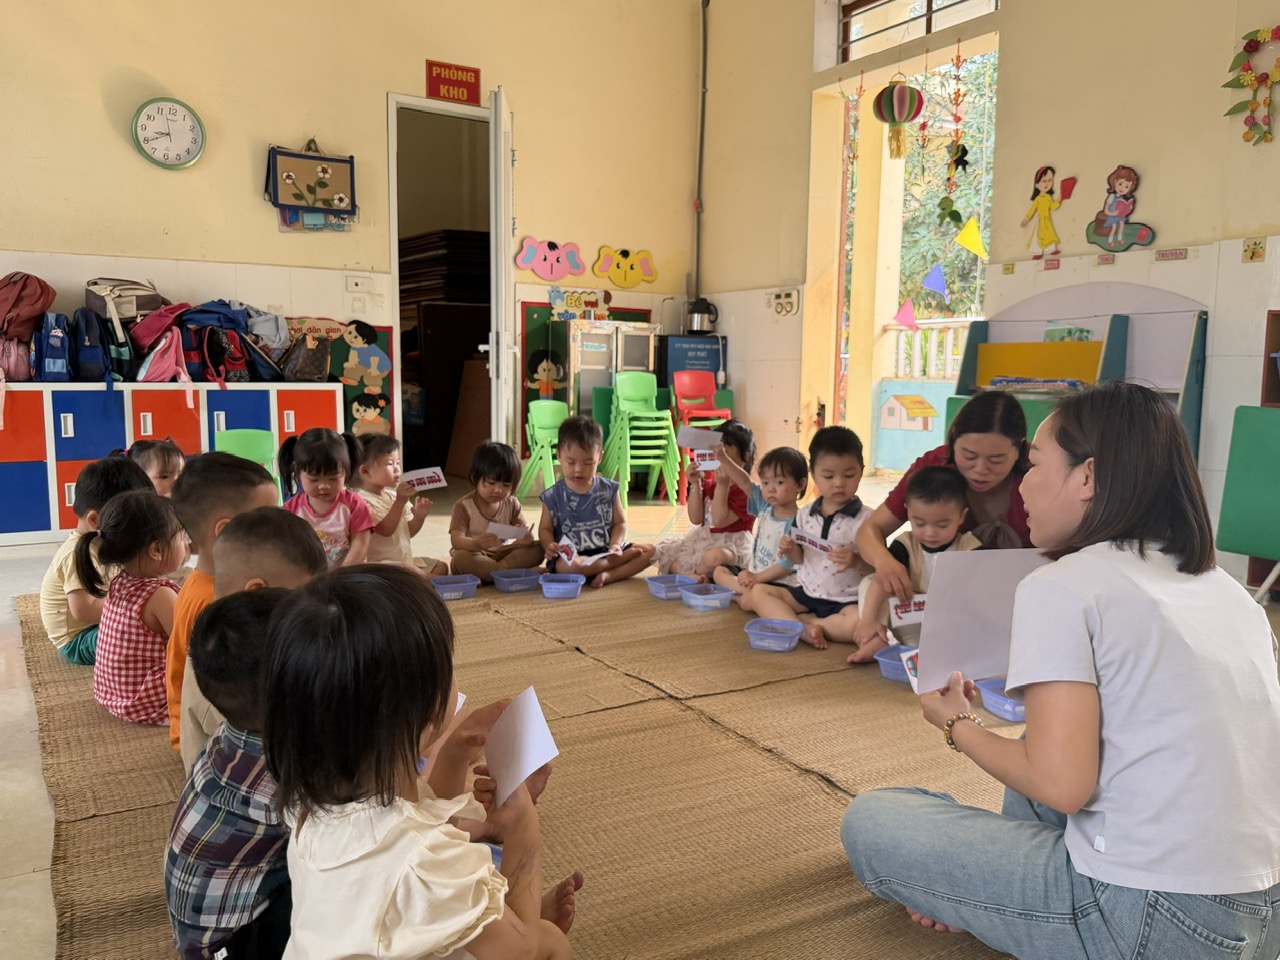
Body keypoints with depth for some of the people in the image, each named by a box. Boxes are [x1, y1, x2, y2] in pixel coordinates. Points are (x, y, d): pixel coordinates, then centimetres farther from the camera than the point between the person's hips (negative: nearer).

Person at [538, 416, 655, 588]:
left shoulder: (609, 490, 4)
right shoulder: (553, 496, -1)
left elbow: (620, 523, 8)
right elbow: (545, 529, 4)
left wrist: (615, 545, -12)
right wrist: (549, 546, -19)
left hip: (606, 553, 3)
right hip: (571, 556, -3)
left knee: (649, 550, -13)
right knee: (567, 566, -38)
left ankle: (609, 575, -25)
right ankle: (623, 559, -18)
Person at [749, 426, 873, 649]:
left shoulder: (866, 519, -10)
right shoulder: (805, 515, 5)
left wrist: (857, 561, -29)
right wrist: (790, 550, -7)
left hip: (846, 602, -6)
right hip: (806, 593, 6)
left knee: (858, 623, -36)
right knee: (759, 591, -6)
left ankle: (803, 621, -14)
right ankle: (803, 628, -25)